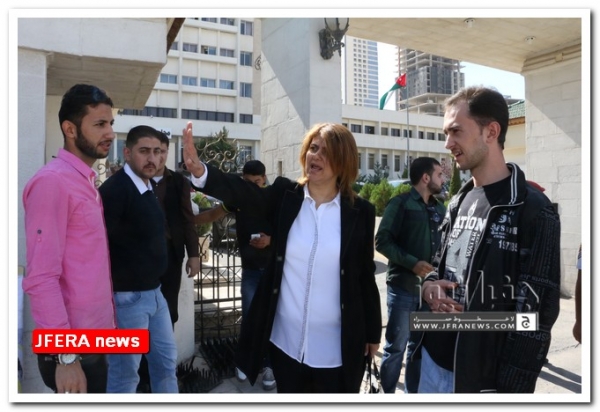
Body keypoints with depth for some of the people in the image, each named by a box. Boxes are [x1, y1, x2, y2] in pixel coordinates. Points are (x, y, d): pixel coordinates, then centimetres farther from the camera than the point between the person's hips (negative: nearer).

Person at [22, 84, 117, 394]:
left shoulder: (86, 180, 11)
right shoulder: (52, 181, -16)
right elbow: (41, 278, -20)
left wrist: (108, 319, 13)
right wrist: (64, 356, -21)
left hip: (94, 338, 8)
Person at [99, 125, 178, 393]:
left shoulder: (148, 187, 9)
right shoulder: (114, 189, -17)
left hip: (154, 292, 9)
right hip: (127, 297, -8)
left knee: (166, 360, 19)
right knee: (125, 373, 7)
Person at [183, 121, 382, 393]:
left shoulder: (360, 212, -5)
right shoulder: (285, 195, -3)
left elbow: (366, 277, 0)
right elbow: (243, 192, -19)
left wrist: (373, 333, 5)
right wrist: (199, 171, -37)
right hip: (286, 341, 2)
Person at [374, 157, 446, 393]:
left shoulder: (440, 209, 11)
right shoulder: (401, 203, -5)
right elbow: (382, 241, -11)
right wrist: (412, 263, -19)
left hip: (430, 288, 6)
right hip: (403, 287, -6)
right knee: (396, 346, 2)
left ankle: (412, 393, 30)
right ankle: (387, 394, 18)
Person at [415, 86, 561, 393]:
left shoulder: (533, 210, -14)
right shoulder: (458, 202, 7)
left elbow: (537, 313, -15)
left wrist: (510, 387, -16)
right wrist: (428, 285, -5)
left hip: (483, 375, -6)